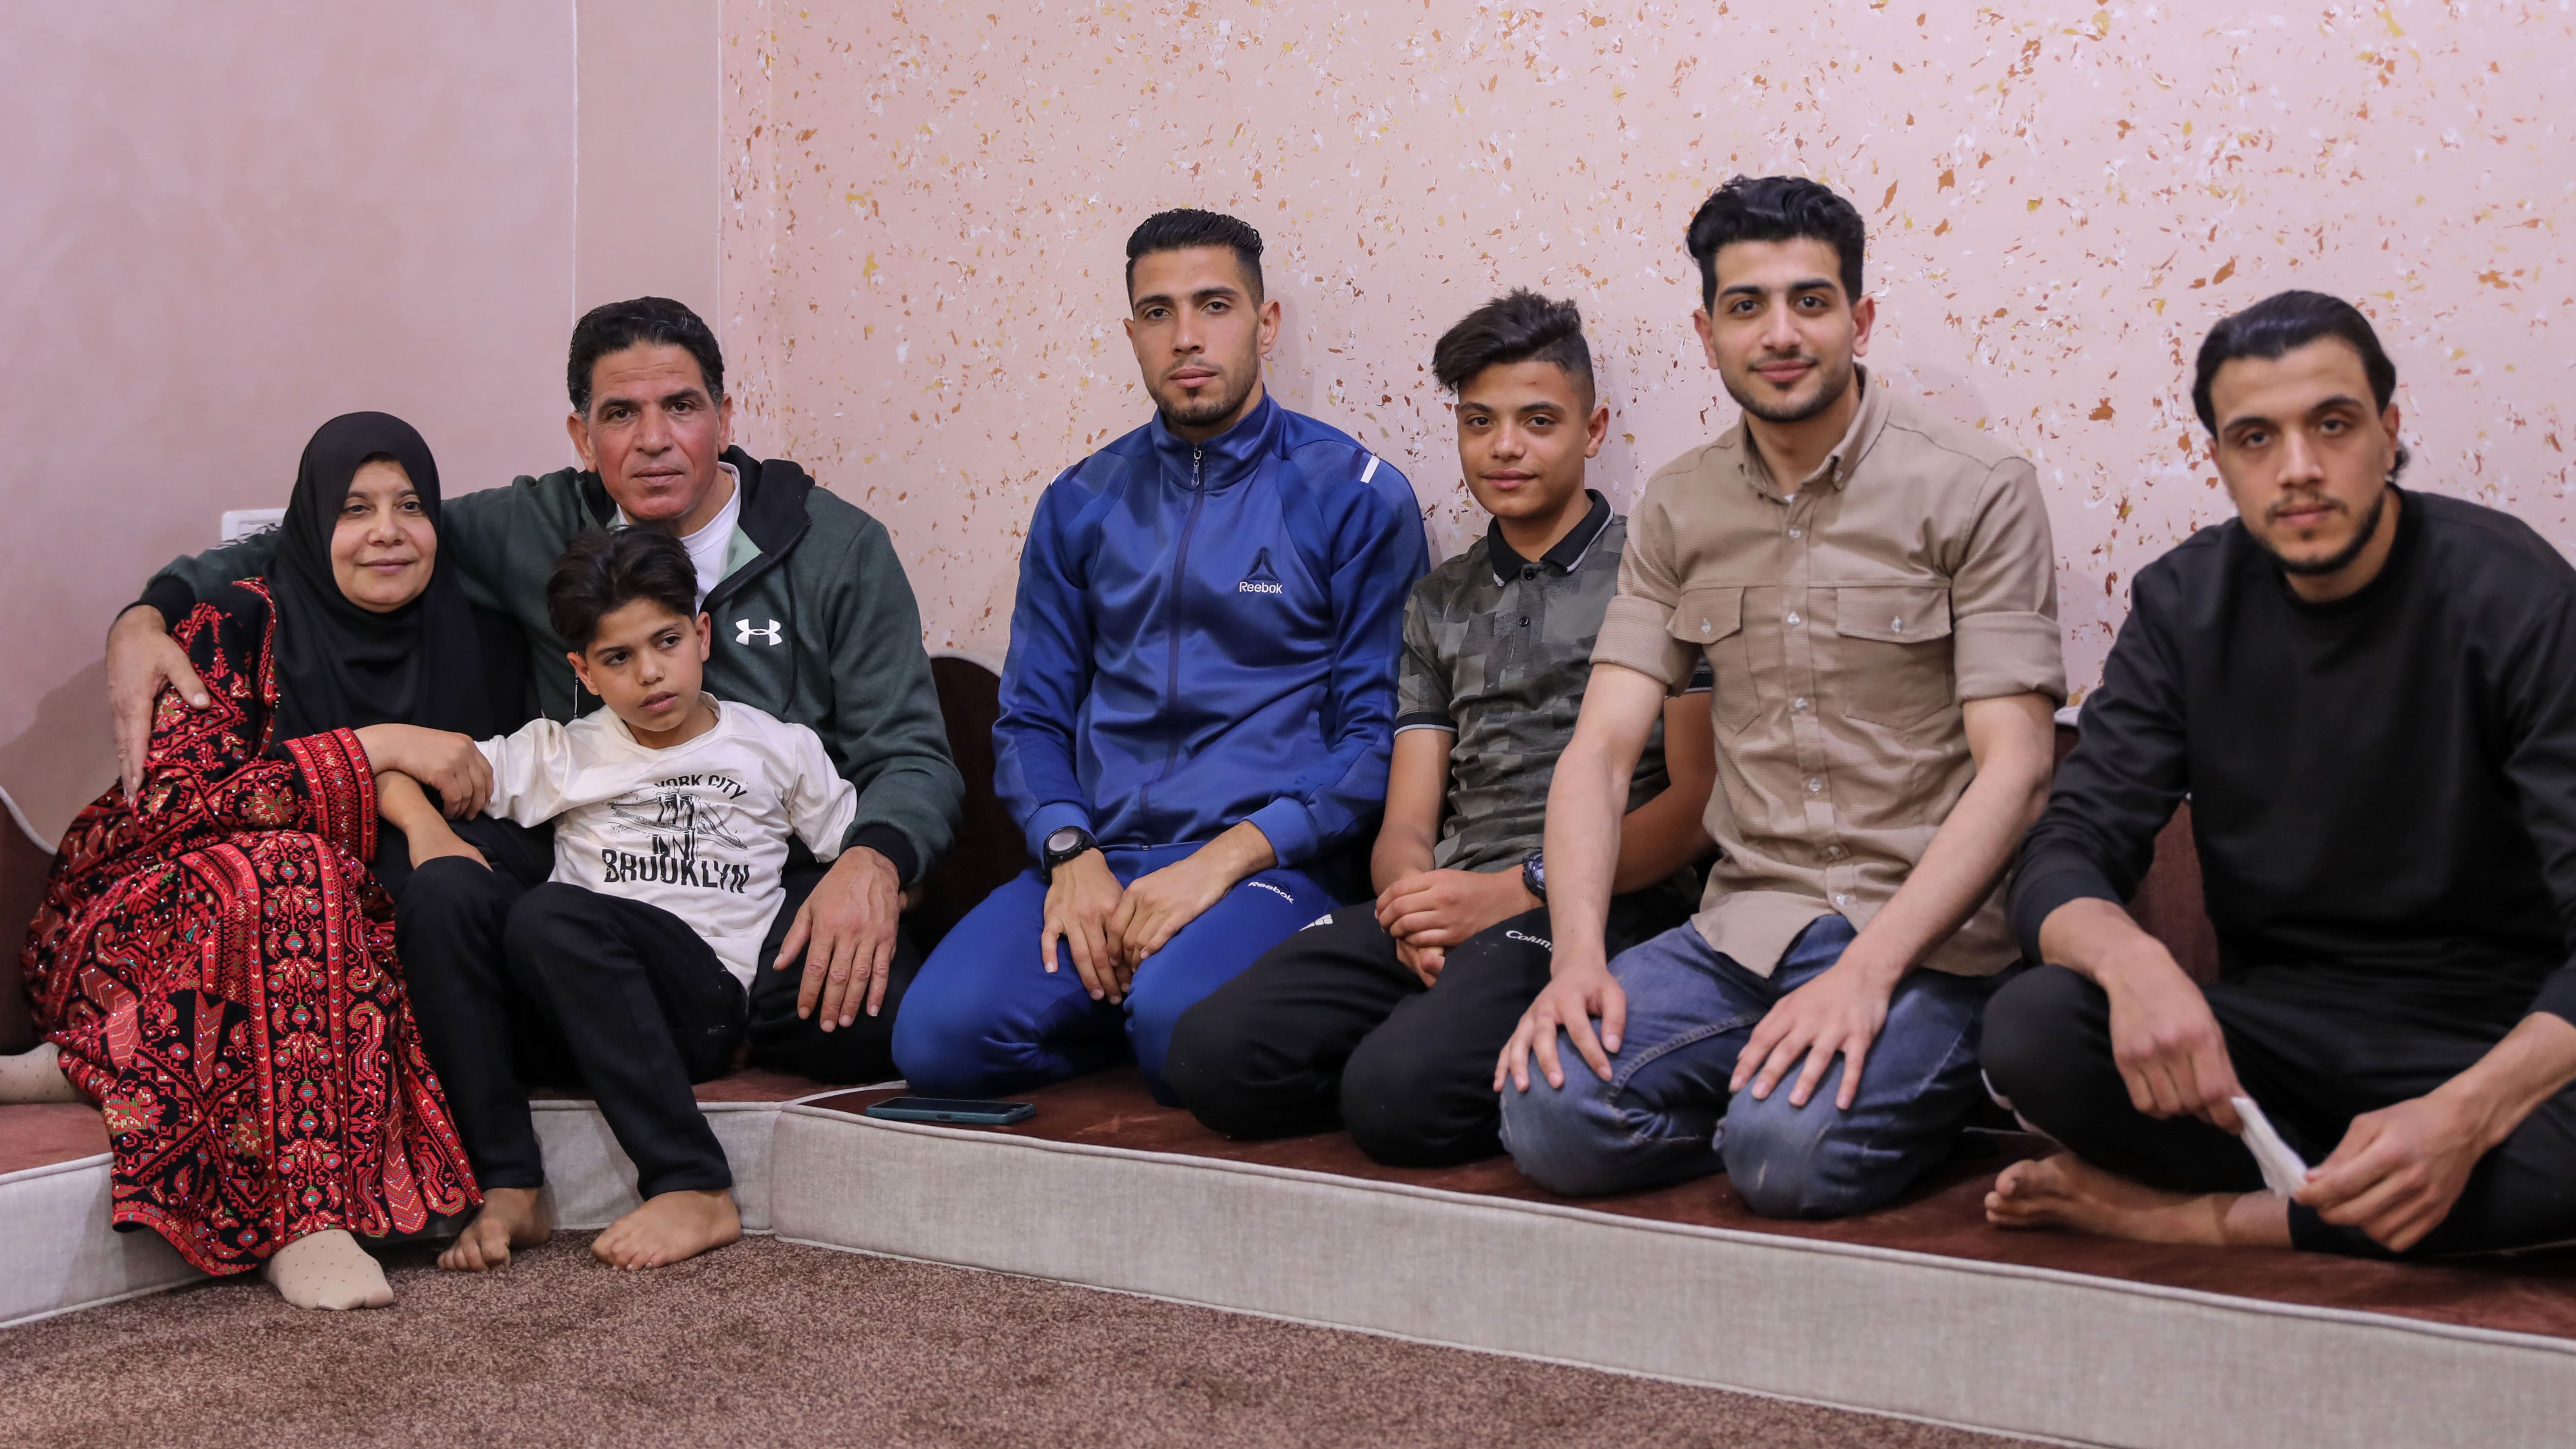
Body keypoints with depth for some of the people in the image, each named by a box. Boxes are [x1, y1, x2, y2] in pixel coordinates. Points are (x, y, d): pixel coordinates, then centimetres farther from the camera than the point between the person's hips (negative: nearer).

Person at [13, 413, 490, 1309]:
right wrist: (378, 753, -25)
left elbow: (456, 811, 15)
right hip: (140, 922, -5)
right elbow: (172, 795, -23)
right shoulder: (239, 627, -10)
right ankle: (299, 1222, -39)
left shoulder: (442, 645, 8)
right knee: (289, 869, -36)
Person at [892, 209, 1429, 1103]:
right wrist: (1071, 854, -5)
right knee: (940, 1035, -24)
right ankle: (1126, 1009, 4)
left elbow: (1377, 733, -1)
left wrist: (1227, 857, -14)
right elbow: (1030, 718, 16)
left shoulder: (1354, 496, 3)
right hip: (1096, 858, 4)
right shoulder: (1081, 505, 16)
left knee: (1180, 1025, -36)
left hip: (1270, 859, -4)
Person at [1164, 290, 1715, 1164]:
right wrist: (1414, 902, -8)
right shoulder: (1438, 604, 24)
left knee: (1400, 1089, -34)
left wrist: (1524, 888, -12)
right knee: (1213, 1051, -21)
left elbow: (1699, 801, -3)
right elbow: (1406, 823, 17)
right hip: (1449, 900, 6)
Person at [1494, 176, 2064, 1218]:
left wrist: (1866, 972, -21)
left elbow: (2013, 768, -10)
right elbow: (1600, 751, 4)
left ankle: (1913, 1093, 3)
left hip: (1927, 936, -3)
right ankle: (1772, 1095, 4)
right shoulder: (1677, 507, 11)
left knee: (1793, 1154, -30)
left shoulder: (1976, 491, -3)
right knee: (1550, 1115, -21)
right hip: (1744, 927, 4)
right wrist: (1578, 957, -13)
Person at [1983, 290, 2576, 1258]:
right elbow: (2065, 856, -7)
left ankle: (2197, 1215, -21)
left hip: (2491, 1041, -2)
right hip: (2280, 1025, 3)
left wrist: (2466, 1116, -39)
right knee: (2028, 1031, -26)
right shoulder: (2185, 605, 0)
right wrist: (2129, 961, -33)